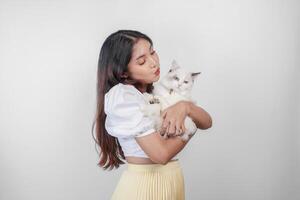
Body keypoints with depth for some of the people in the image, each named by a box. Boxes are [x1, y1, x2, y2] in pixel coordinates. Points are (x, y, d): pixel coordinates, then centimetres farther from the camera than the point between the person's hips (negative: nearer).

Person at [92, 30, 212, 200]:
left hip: (174, 180, 7)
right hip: (144, 185, -7)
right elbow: (161, 153, -23)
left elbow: (207, 122, 1)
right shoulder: (121, 96, -18)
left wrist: (185, 106, -19)